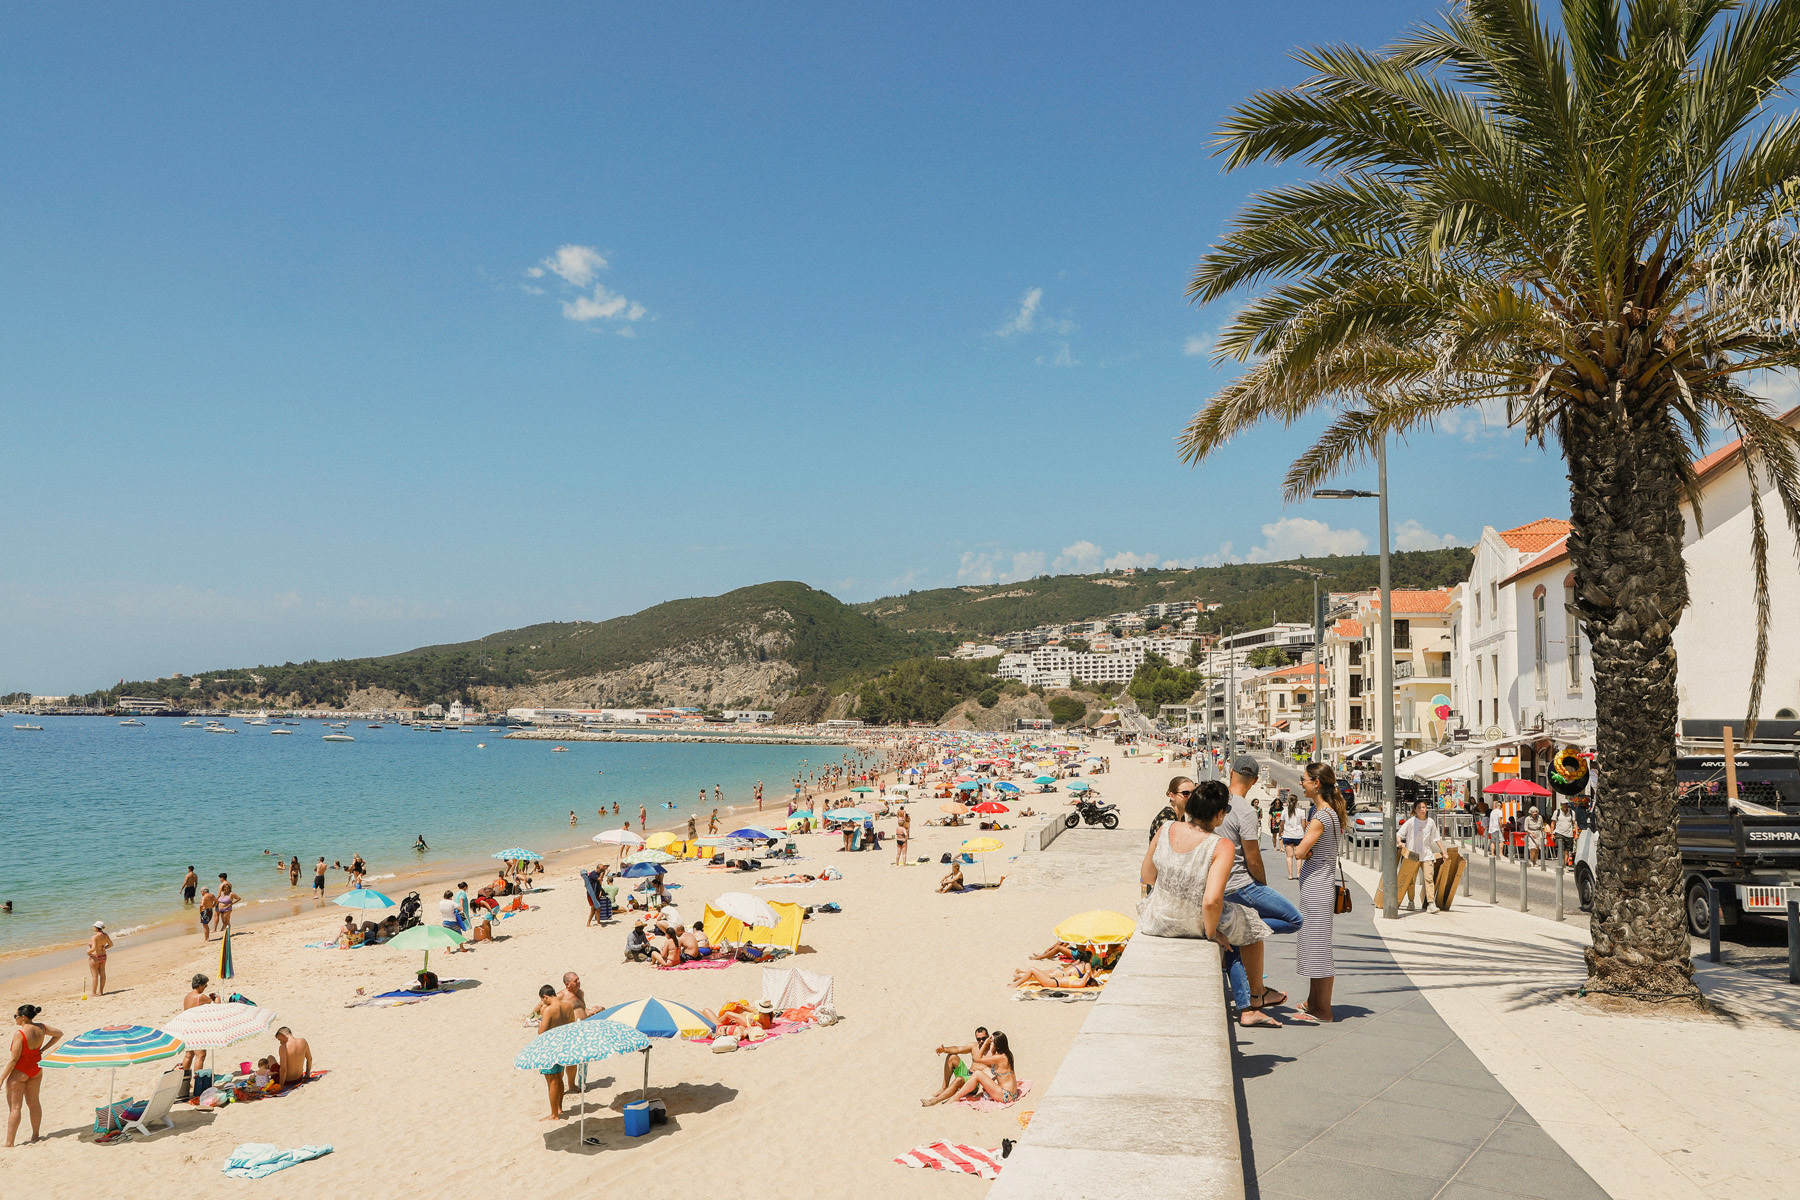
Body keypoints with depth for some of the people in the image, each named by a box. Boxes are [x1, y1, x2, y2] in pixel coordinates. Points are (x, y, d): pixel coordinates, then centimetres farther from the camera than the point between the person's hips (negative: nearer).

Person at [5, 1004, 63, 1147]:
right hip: (36, 1069, 7)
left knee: (15, 1107, 0)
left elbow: (14, 1059, -23)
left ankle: (9, 1143, 4)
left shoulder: (20, 1034, -25)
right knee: (33, 1103, 17)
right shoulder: (41, 1028, -5)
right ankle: (36, 1136, 26)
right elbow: (59, 1034, 11)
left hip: (19, 1071, -7)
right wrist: (43, 1049, 9)